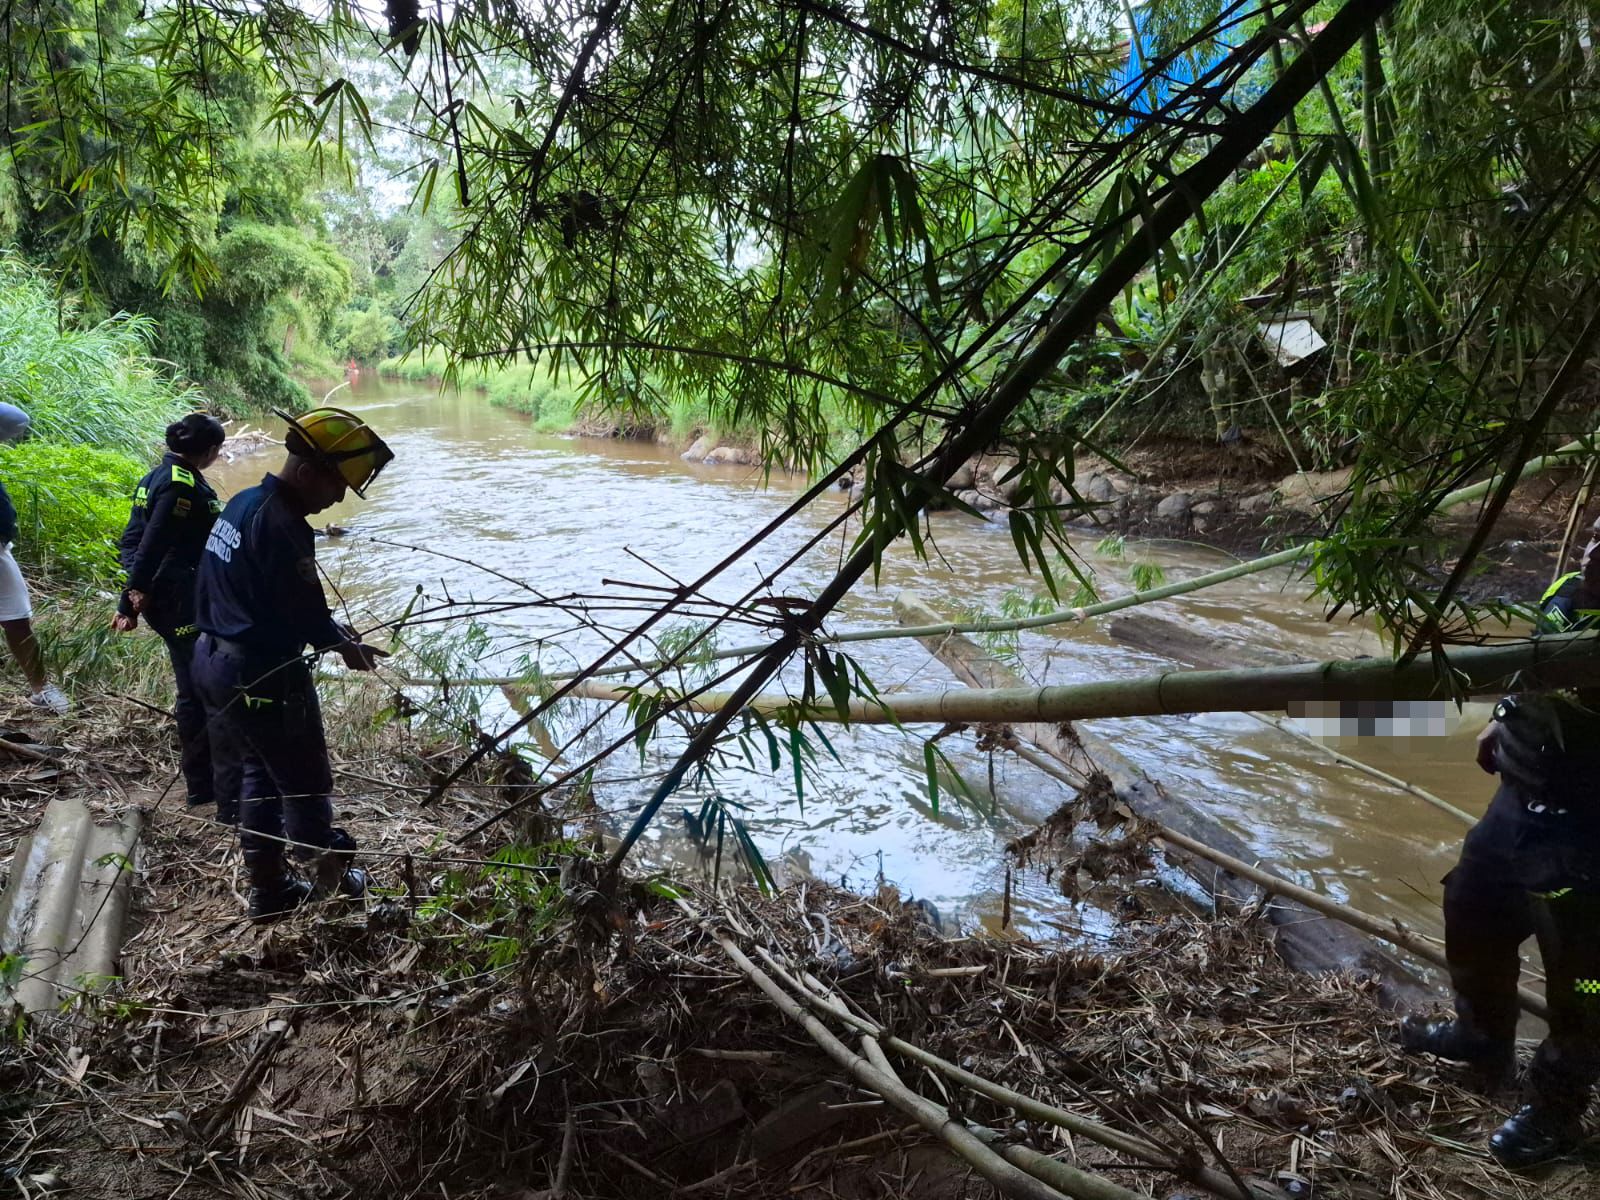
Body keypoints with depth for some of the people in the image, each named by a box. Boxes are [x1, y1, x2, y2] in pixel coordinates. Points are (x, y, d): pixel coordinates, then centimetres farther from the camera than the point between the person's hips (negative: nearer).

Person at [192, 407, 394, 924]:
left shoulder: (242, 503, 7)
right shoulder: (282, 527, -24)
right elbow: (304, 610, -20)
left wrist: (331, 630, 11)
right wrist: (345, 645, -1)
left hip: (217, 661, 10)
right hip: (264, 676, -10)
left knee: (256, 773, 20)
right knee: (305, 783, 8)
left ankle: (268, 887, 31)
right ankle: (331, 879, 25)